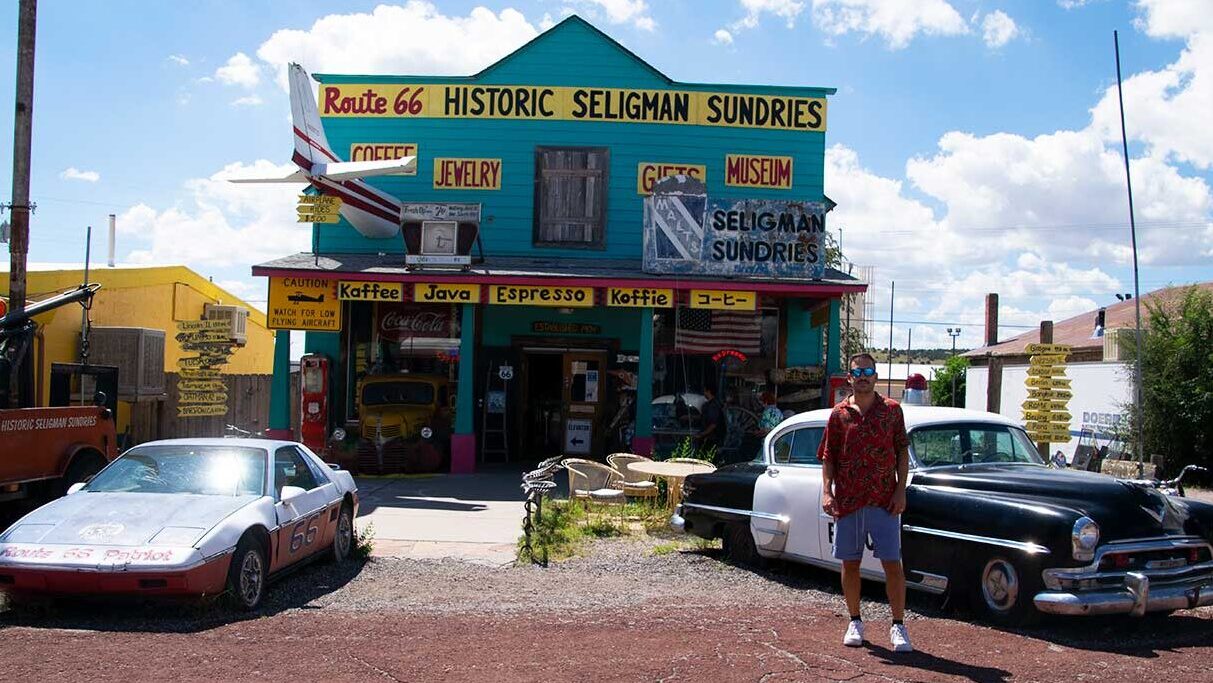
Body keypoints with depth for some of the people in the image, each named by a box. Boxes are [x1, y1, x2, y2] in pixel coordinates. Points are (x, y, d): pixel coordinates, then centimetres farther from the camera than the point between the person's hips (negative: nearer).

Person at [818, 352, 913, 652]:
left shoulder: (892, 410, 4)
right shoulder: (839, 414, 5)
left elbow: (903, 452, 5)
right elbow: (828, 458, 6)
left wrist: (901, 491, -4)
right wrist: (827, 492, -6)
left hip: (884, 502, -1)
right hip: (847, 501, 1)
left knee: (893, 565, -2)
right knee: (850, 564, 9)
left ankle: (898, 626, 7)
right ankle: (855, 622, 23)